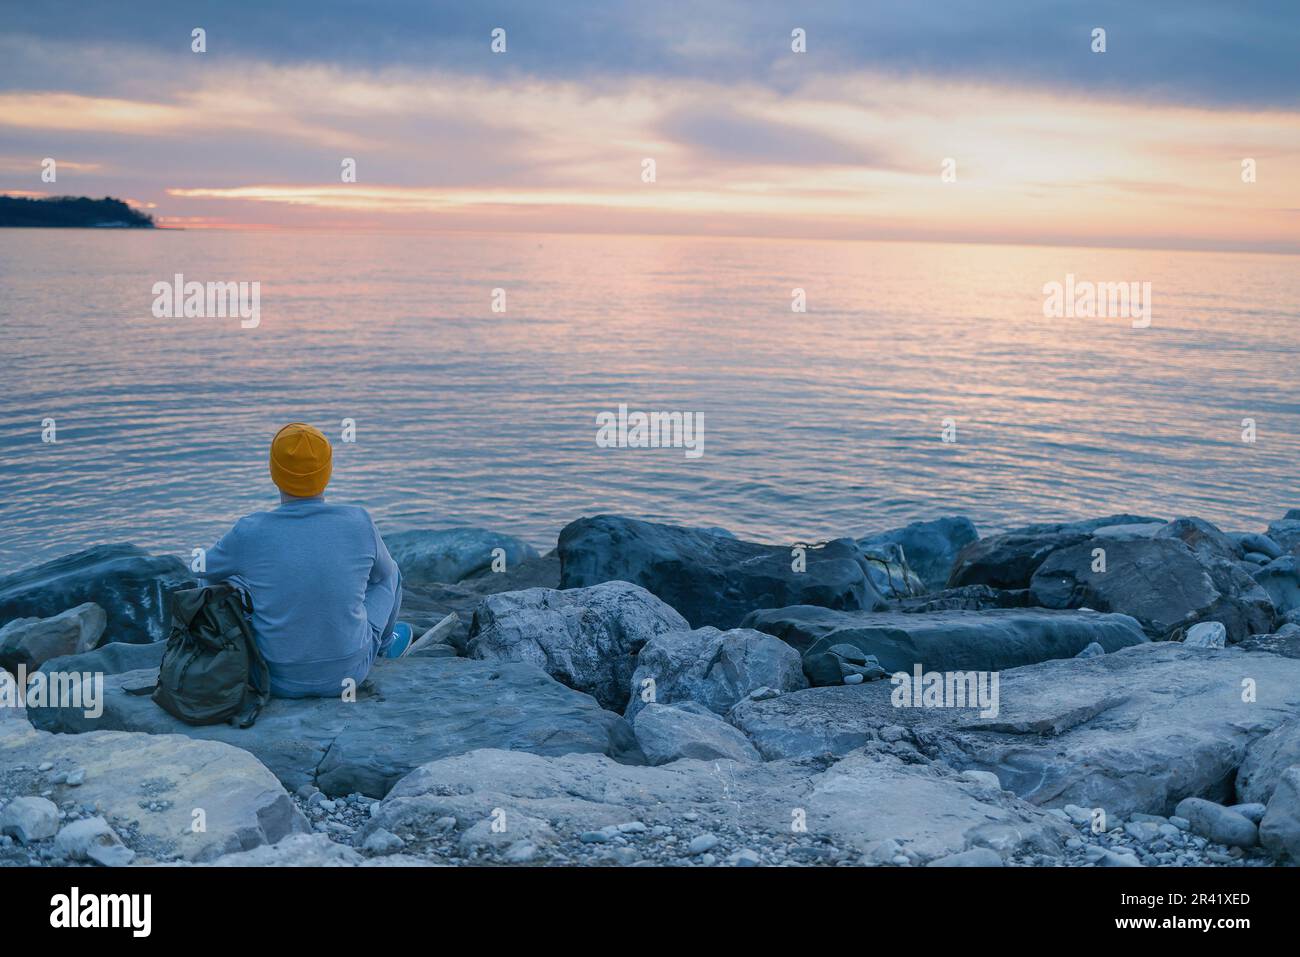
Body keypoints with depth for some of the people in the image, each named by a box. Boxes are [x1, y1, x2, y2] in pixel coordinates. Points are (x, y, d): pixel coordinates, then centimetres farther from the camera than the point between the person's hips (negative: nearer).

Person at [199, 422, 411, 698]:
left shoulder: (249, 533, -16)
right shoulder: (359, 523, -14)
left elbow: (206, 570, 7)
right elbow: (382, 572, 8)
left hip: (277, 679, 0)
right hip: (347, 675, 0)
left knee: (228, 583, 25)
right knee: (388, 572, 23)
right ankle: (384, 642, 50)